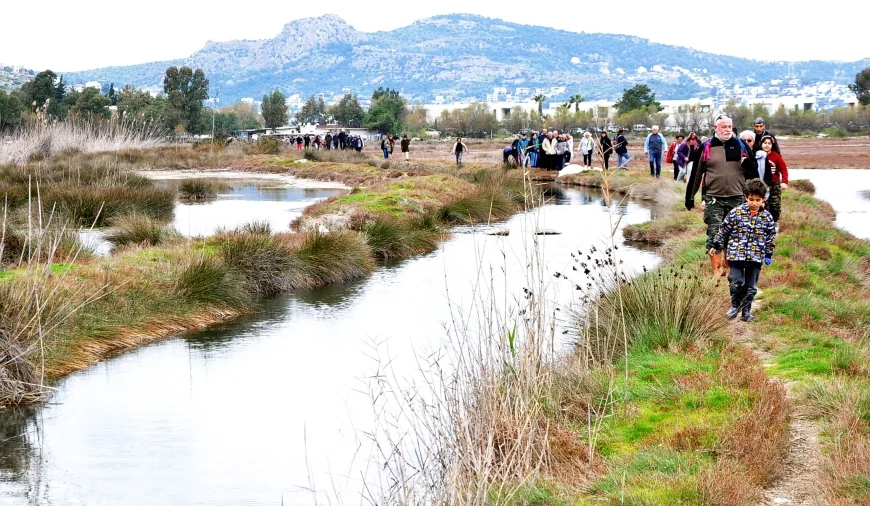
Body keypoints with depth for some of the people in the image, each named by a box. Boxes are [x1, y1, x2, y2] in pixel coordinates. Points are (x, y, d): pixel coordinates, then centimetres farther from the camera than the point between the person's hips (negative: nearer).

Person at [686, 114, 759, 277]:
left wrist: (747, 163, -9)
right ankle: (716, 271, 3)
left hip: (736, 199, 1)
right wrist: (690, 197, 7)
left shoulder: (740, 145, 4)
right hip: (714, 199, -1)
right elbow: (696, 173, 6)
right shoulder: (706, 147, 1)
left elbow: (754, 168, 12)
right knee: (714, 235, -3)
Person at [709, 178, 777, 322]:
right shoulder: (736, 213, -6)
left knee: (751, 287, 7)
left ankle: (746, 310, 21)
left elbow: (771, 237, 9)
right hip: (736, 255, -1)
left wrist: (769, 255, 9)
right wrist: (716, 246, 7)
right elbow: (723, 230, 3)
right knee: (736, 283, -2)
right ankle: (735, 306, 19)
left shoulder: (767, 217, 0)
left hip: (756, 257, 1)